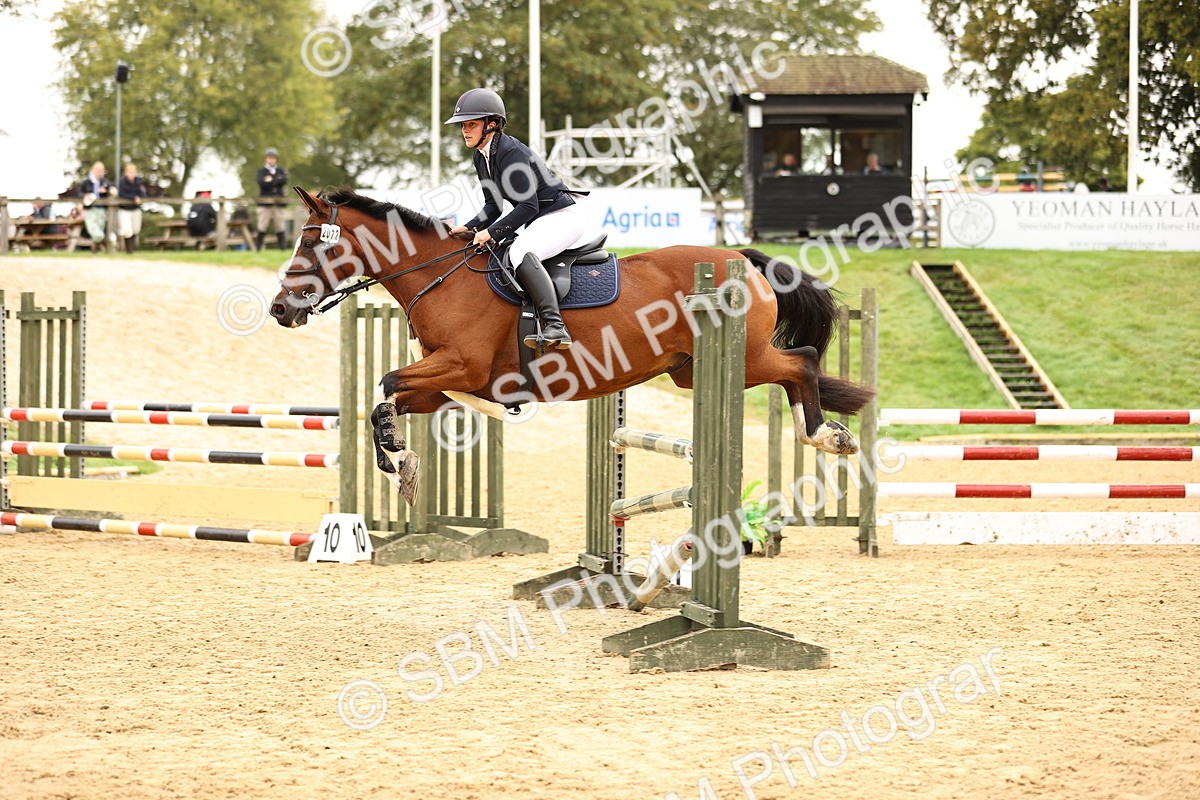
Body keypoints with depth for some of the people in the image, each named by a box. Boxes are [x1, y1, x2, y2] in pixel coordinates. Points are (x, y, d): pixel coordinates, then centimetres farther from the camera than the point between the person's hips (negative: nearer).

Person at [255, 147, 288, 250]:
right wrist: (277, 180, -7)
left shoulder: (281, 171, 16)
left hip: (279, 202, 2)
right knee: (262, 227, -6)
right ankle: (258, 248, -3)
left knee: (280, 227, 1)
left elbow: (284, 181, -3)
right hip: (265, 202, -2)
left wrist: (271, 181, -7)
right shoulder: (261, 171, 9)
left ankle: (282, 248, 2)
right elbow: (262, 183, -9)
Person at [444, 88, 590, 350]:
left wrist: (492, 232, -25)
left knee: (521, 252, -34)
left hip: (563, 216, -11)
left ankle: (555, 326, -46)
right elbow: (493, 206, 15)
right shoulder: (480, 157, 9)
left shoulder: (512, 153, -20)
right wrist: (470, 228, -2)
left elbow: (528, 206, -24)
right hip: (540, 221, 11)